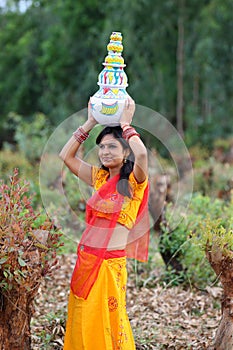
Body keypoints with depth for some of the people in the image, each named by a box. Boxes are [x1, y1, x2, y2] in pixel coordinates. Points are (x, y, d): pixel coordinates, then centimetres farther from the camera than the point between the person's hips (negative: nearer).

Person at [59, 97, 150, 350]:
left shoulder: (134, 181, -6)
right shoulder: (99, 178, 12)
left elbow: (142, 153, -27)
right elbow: (66, 156, 11)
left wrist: (125, 123, -13)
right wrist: (90, 123, 7)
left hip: (110, 261, -6)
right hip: (85, 259, 6)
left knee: (104, 323, 2)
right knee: (80, 324, 12)